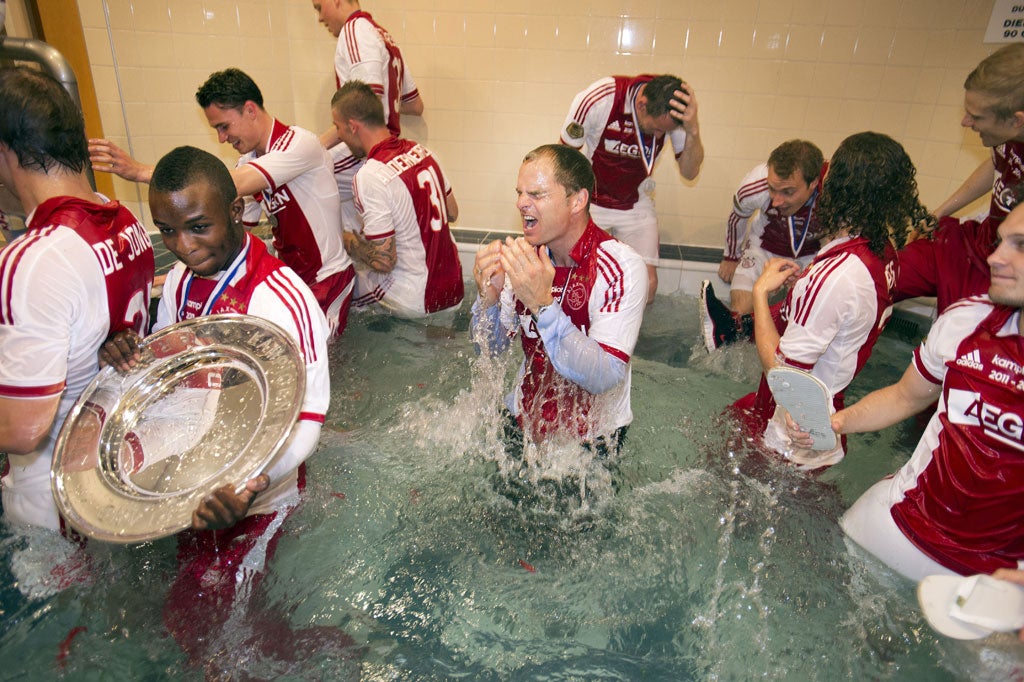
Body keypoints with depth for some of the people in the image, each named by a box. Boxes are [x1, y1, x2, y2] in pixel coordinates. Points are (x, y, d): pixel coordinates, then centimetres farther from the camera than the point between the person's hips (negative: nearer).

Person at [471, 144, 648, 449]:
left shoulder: (623, 268, -19)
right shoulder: (524, 257, -4)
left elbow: (604, 378, -27)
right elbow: (491, 347, 2)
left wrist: (542, 304, -36)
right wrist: (488, 298, -18)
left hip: (590, 438, -3)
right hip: (522, 419, 3)